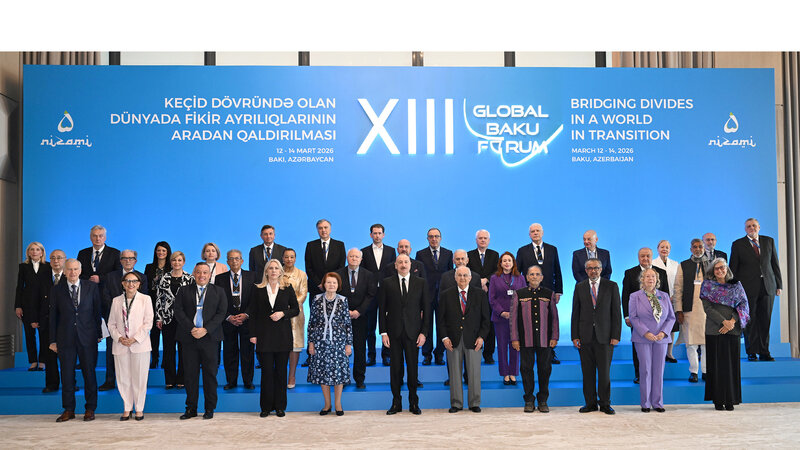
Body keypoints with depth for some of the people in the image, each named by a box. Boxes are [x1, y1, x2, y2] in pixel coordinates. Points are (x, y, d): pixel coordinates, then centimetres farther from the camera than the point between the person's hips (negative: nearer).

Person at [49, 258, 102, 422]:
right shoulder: (57, 290, 5)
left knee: (89, 373, 4)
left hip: (87, 337, -1)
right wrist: (53, 340, 3)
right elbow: (53, 315, 5)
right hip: (65, 338, 1)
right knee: (67, 374, 5)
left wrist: (99, 334, 3)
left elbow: (97, 311, 5)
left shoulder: (92, 287, 3)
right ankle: (68, 410, 16)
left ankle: (90, 409, 14)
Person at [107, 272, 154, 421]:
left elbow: (148, 323, -2)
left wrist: (135, 339, -11)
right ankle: (127, 408, 16)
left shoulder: (145, 299, 3)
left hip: (140, 345, -2)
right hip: (121, 346, 2)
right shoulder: (116, 301, 11)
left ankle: (139, 408, 12)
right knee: (123, 378, 4)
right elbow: (111, 324, 10)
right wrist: (119, 338, -6)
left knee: (139, 378, 0)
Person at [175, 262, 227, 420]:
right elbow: (178, 312, 0)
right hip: (189, 337, 1)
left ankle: (209, 408, 11)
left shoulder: (218, 292, 9)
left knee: (210, 374, 2)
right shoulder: (184, 291, 10)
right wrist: (191, 329, -12)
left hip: (210, 338, -1)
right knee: (190, 374, 4)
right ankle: (191, 408, 13)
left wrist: (205, 330, -13)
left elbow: (221, 313, -1)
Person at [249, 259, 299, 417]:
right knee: (266, 370, 0)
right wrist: (253, 334, -2)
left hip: (283, 334, 0)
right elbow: (253, 313, 5)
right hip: (264, 335, 0)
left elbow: (296, 309, 8)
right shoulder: (259, 289, 6)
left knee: (281, 370, 3)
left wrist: (283, 313, -10)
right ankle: (266, 406, 9)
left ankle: (280, 406, 12)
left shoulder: (287, 288, 6)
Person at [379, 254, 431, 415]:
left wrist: (424, 332, -3)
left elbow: (426, 309, 4)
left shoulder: (421, 283, 4)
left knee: (413, 367, 4)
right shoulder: (386, 283, 3)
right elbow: (382, 309, 3)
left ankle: (414, 403, 16)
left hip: (413, 332, 0)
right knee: (396, 367, 5)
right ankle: (396, 403, 15)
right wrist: (383, 332, -3)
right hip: (394, 332, 0)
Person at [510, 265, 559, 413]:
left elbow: (554, 317, 10)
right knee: (527, 369, 3)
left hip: (545, 340, 1)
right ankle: (529, 401, 13)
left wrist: (554, 337, 4)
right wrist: (514, 338, -1)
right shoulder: (518, 294, 4)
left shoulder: (549, 294, 8)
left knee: (544, 369, 4)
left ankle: (543, 401, 17)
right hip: (526, 339, -1)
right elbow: (513, 317, 4)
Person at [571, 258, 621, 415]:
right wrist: (575, 336, 0)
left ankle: (605, 403, 13)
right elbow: (575, 313, 7)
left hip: (604, 336, -1)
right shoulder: (579, 287, 8)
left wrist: (616, 335, -6)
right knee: (587, 371, 5)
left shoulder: (611, 286, 3)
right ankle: (590, 403, 15)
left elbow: (616, 312, 1)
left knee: (604, 371, 2)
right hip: (585, 336, 2)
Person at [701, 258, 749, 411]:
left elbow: (743, 305, 3)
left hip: (733, 330, 2)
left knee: (732, 364, 1)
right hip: (714, 330, -1)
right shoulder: (707, 286, 5)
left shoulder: (736, 286, 11)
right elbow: (707, 308, -3)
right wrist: (724, 322, -14)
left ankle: (730, 400, 6)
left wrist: (732, 321, -12)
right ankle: (718, 400, 3)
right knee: (716, 364, -1)